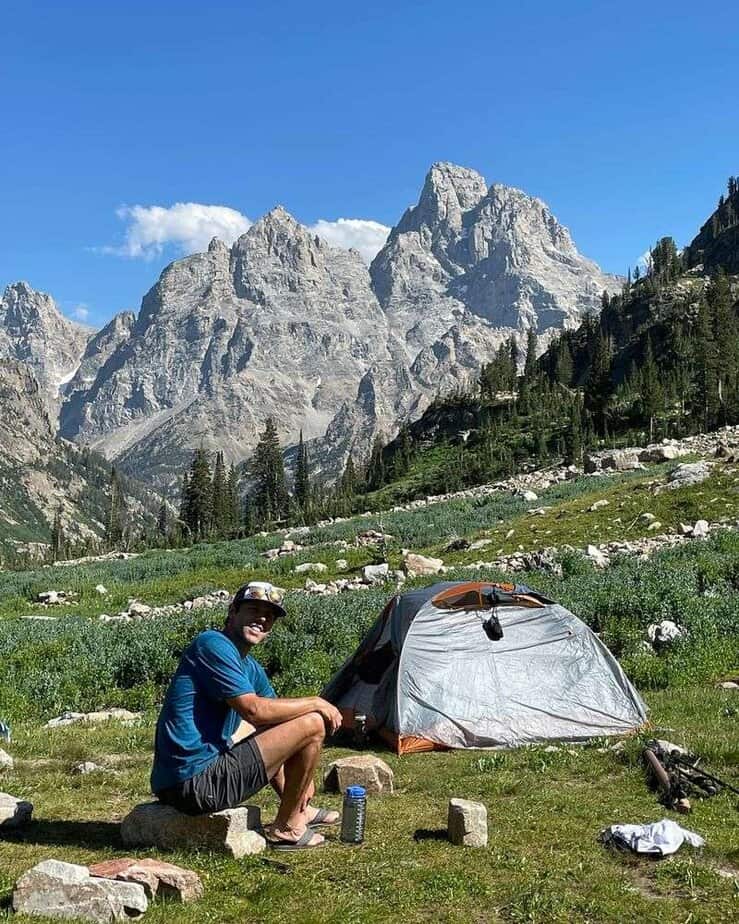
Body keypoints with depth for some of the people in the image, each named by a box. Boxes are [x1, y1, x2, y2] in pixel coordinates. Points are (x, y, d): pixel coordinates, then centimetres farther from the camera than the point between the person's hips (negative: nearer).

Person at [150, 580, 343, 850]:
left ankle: (299, 810, 36)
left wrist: (303, 776, 12)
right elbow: (255, 710, -21)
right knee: (312, 724, -10)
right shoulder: (213, 644, -13)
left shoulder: (250, 667, 16)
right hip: (197, 783, -10)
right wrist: (315, 703, -8)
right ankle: (285, 828, 3)